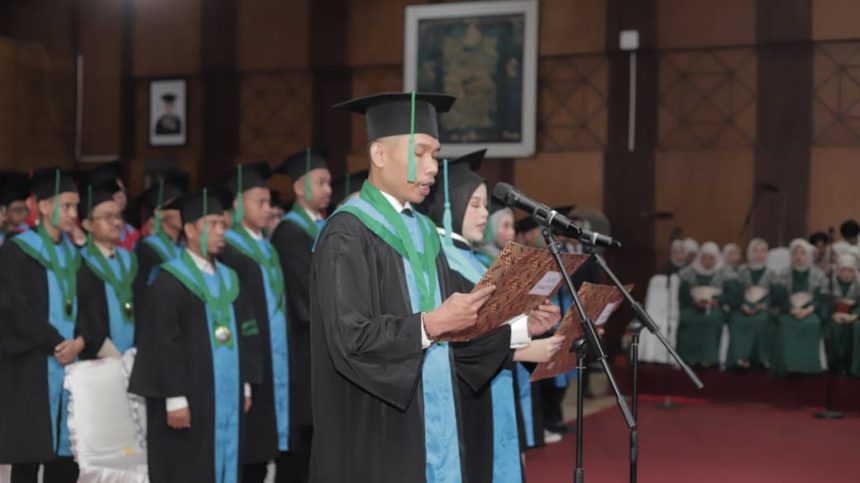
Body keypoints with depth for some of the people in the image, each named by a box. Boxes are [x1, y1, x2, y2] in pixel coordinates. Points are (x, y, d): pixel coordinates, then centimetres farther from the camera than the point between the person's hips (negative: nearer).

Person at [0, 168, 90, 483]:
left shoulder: (72, 254, 15)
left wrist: (80, 341, -8)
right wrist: (55, 345, -11)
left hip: (70, 364, 6)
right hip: (30, 369, -6)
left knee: (65, 455, 5)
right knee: (28, 456, -3)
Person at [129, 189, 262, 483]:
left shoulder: (228, 278, 13)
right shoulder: (171, 279, -9)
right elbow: (164, 344, -13)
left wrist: (245, 385, 11)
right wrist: (174, 398, -17)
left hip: (227, 396, 7)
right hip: (188, 399, -7)